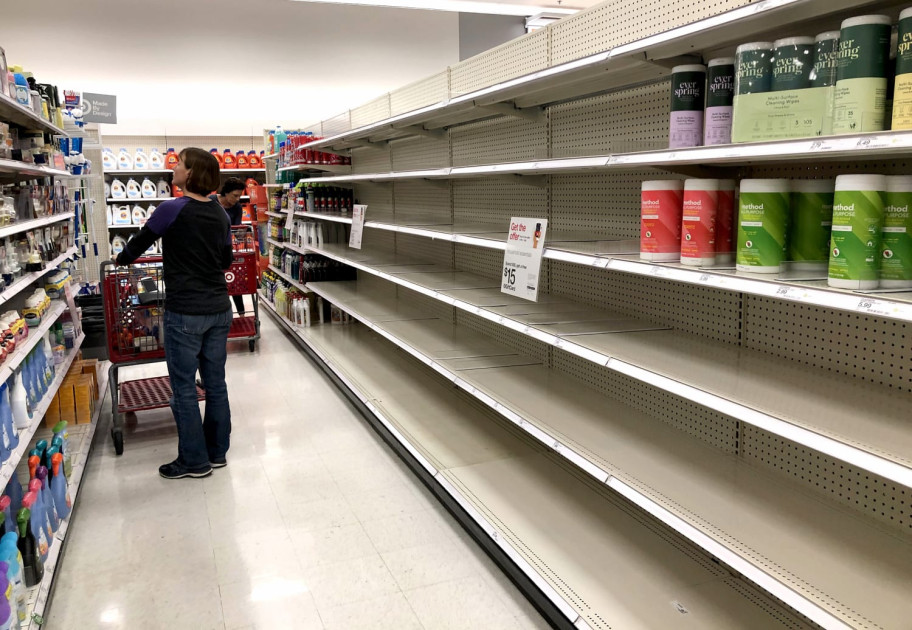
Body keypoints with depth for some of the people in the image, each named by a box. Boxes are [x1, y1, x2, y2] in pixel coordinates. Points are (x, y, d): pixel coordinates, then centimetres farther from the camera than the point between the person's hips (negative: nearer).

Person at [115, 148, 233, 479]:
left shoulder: (171, 210, -12)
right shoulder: (221, 214, 5)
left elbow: (138, 244, 3)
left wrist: (119, 260, 23)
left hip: (184, 313, -6)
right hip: (219, 309, 6)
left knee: (184, 388, 5)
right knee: (215, 383, 13)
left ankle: (194, 461, 15)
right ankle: (217, 452, 25)